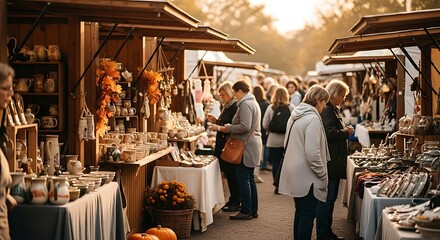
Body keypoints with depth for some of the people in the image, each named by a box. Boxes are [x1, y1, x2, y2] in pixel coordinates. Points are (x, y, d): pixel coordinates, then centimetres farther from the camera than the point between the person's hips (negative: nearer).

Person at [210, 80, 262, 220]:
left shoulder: (245, 104, -15)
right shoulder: (253, 102, 18)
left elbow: (245, 126, -25)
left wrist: (224, 128, -20)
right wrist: (229, 127, 15)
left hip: (246, 146, -11)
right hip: (252, 145, 11)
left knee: (243, 179, -6)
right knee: (250, 178, 14)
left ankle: (246, 211, -2)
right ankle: (253, 210, 19)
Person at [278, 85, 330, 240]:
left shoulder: (295, 115, 11)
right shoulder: (312, 118, -17)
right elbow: (312, 153, -23)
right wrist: (323, 175, -13)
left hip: (295, 174, 9)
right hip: (306, 175, -9)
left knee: (300, 212, 19)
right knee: (308, 215, -2)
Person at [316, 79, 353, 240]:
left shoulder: (332, 109, 19)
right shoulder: (326, 111, -16)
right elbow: (329, 133, -26)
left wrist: (344, 131, 10)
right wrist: (346, 132, -11)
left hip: (334, 162, 11)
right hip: (329, 162, -11)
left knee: (331, 198, 15)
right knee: (327, 199, -5)